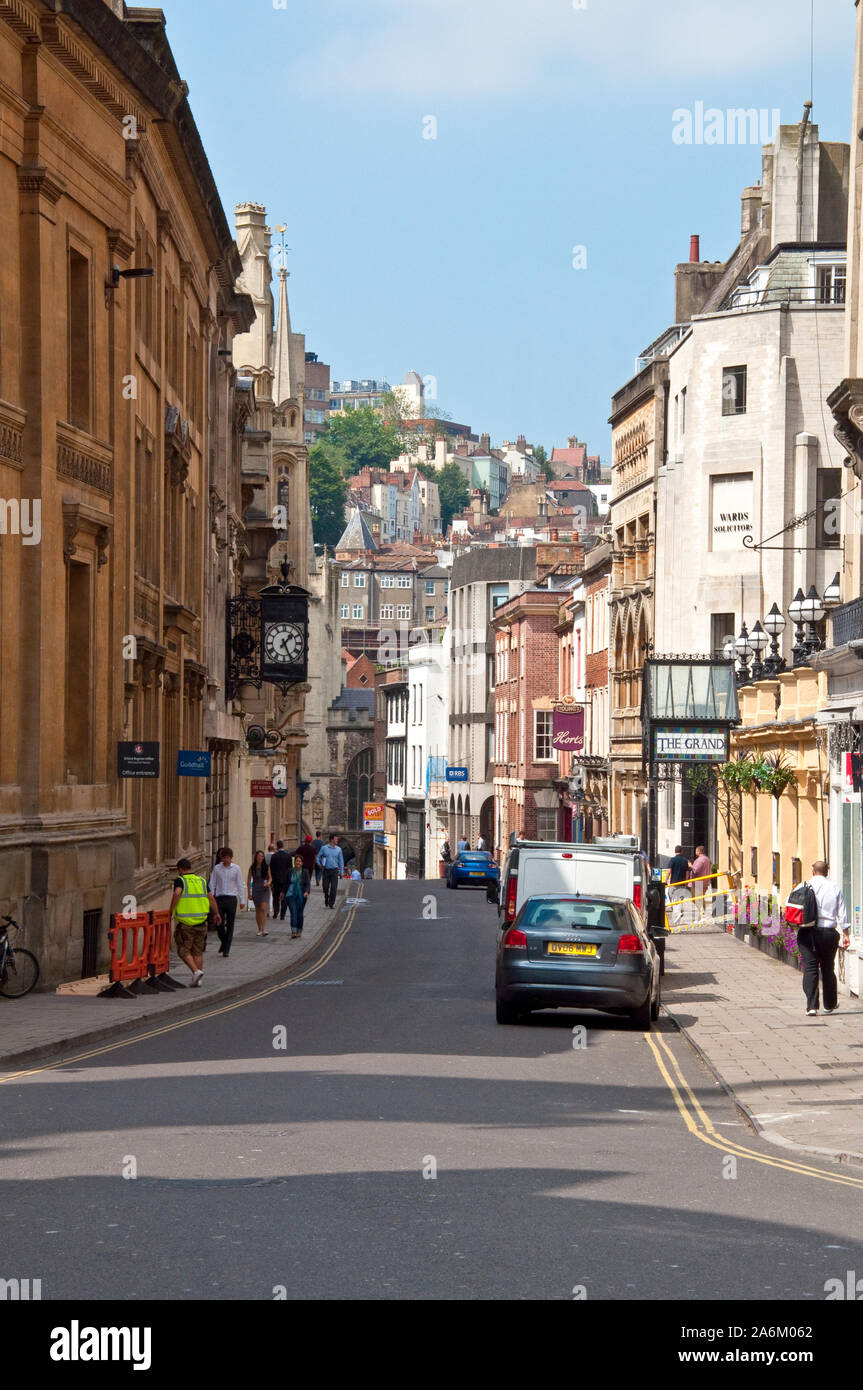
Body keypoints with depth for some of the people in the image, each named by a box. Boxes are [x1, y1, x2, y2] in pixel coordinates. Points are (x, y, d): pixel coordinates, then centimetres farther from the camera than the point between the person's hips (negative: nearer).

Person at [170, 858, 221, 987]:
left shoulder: (180, 880, -4)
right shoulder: (202, 880, 10)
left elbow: (177, 893, -22)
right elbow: (211, 898, 9)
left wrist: (171, 910, -14)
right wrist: (217, 914, 21)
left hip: (185, 922, -5)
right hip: (201, 922, 5)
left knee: (184, 951, 6)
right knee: (198, 952, 13)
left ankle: (196, 971, -13)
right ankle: (197, 980, 12)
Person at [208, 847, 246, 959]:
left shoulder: (236, 868, 3)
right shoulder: (217, 868, 4)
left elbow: (240, 885, 6)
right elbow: (212, 884, 7)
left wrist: (242, 900, 4)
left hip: (231, 898, -1)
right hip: (220, 898, 1)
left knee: (230, 925, 0)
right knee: (220, 924, -3)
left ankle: (226, 949, 5)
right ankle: (224, 943, 22)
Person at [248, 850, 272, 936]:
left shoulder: (266, 867, 1)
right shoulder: (252, 868, 1)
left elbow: (270, 878, 9)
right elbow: (249, 880, 6)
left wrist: (268, 882, -14)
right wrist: (249, 892, 3)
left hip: (264, 889, -1)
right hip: (255, 890, 1)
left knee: (263, 908, -16)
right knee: (258, 910, 6)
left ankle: (264, 929, -20)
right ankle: (259, 930, 17)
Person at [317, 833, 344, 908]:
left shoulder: (338, 849, 5)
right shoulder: (324, 848, 2)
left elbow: (341, 861, 7)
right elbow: (318, 857, 10)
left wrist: (341, 872, 2)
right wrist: (320, 864, -6)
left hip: (334, 870, 0)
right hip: (326, 870, 0)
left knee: (333, 888, -9)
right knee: (325, 887, 4)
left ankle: (331, 903, -3)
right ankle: (326, 901, 27)